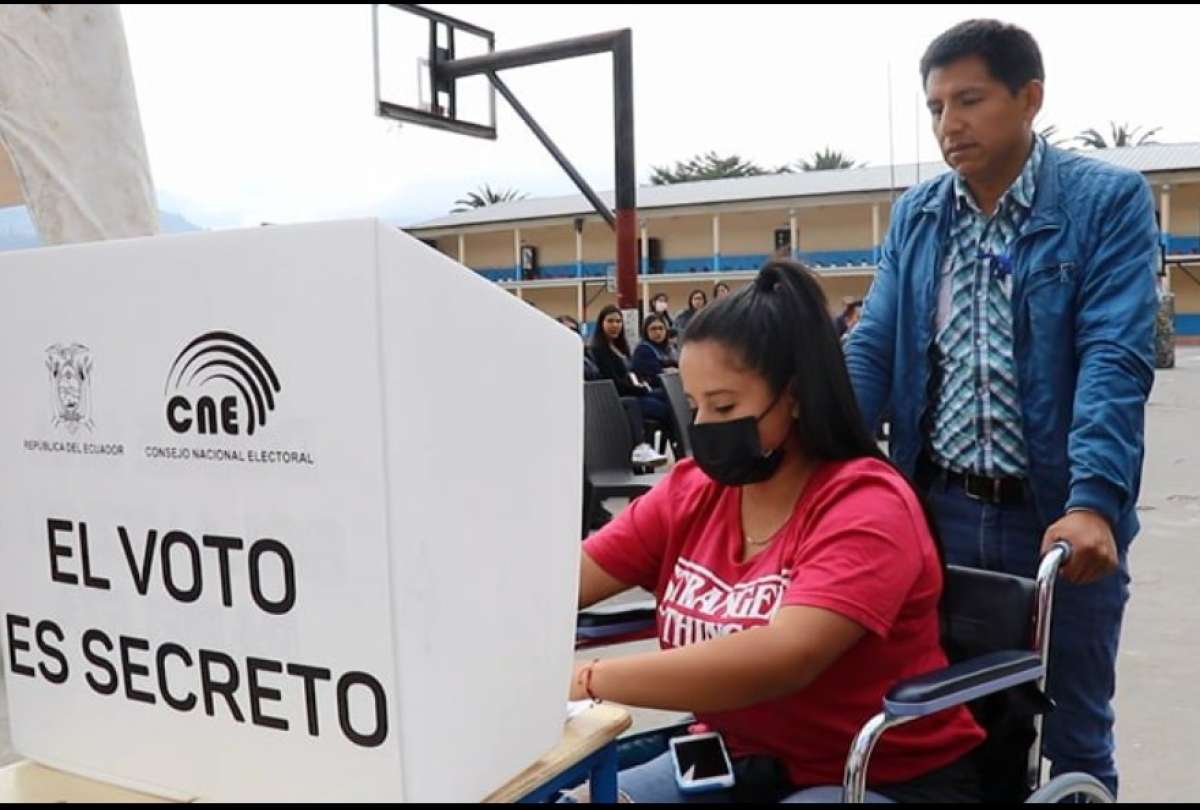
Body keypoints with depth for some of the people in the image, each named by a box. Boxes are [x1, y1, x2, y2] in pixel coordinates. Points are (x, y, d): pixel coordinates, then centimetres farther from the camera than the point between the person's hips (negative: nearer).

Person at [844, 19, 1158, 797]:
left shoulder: (1110, 200, -6)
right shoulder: (914, 213, 6)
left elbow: (1116, 360, -16)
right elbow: (873, 351, 2)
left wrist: (1092, 502, -27)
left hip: (1059, 517, -3)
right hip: (937, 511, 3)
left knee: (1071, 740, 14)